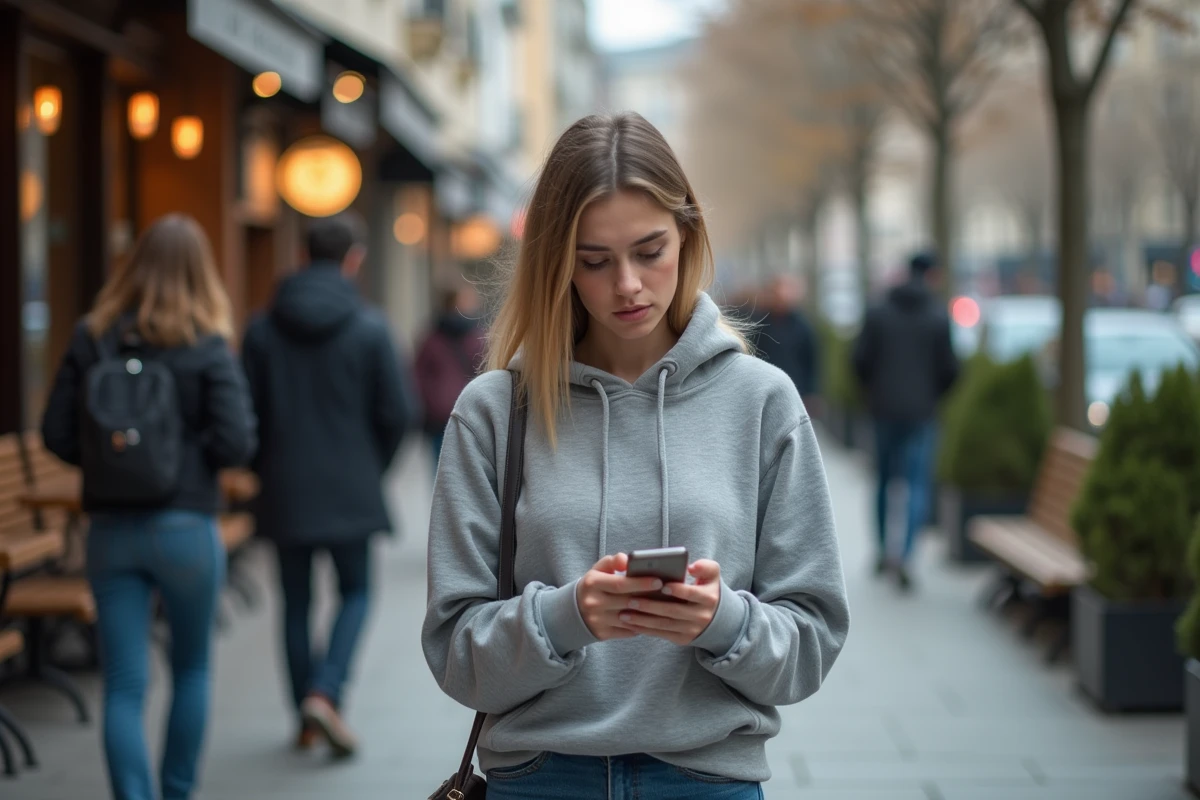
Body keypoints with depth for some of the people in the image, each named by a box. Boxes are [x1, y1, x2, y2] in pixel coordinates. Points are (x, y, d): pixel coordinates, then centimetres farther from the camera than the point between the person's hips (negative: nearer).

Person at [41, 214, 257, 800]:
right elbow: (235, 444, -14)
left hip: (109, 529, 2)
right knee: (191, 669, 19)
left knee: (124, 686, 4)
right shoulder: (207, 348, -8)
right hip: (185, 527, -2)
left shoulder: (90, 339, 1)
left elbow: (56, 434, 0)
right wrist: (187, 449, 6)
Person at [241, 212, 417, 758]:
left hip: (285, 491, 2)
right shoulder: (369, 328, -8)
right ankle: (324, 692, -7)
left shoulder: (263, 329, -1)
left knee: (296, 602, 12)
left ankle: (306, 720, 17)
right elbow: (398, 413, -7)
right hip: (350, 489, -2)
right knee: (355, 593, 13)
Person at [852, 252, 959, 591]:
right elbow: (949, 367, -7)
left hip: (885, 410, 3)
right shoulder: (939, 317, -7)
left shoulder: (878, 313, -1)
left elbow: (861, 360, -2)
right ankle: (905, 554, -17)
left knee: (884, 480, 16)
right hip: (921, 411, -3)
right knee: (919, 483, -1)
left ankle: (884, 550, 23)